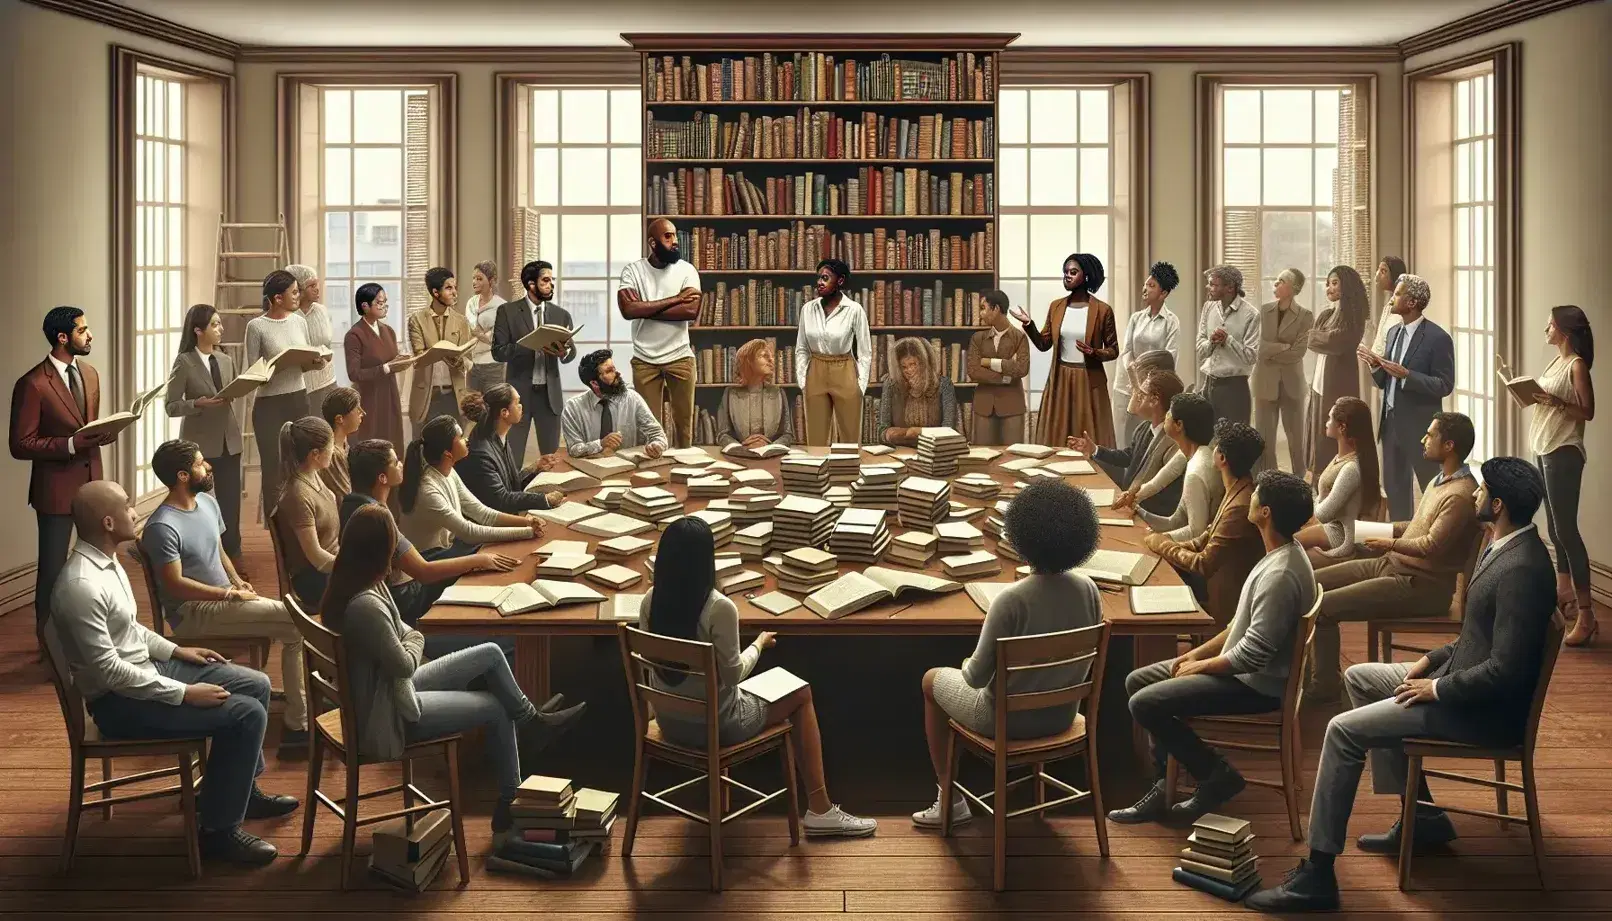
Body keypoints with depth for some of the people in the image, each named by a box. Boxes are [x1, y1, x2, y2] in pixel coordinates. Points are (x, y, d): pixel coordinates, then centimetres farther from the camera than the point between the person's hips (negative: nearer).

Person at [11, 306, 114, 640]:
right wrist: (71, 444, -26)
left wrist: (105, 434, -4)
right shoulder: (32, 384, -17)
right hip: (56, 489, -7)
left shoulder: (90, 373, 7)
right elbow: (21, 446, -16)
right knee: (53, 569, 6)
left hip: (92, 481, 7)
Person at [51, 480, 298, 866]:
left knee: (256, 685, 10)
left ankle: (240, 788, 25)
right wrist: (184, 694, -24)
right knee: (247, 714, -19)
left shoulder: (106, 562, 4)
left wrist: (174, 650, 11)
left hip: (147, 667, 10)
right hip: (120, 699, -10)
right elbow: (107, 671, -28)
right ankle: (218, 828, -8)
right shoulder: (82, 586, -28)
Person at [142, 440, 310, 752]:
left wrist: (237, 580, 3)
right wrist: (231, 594, -18)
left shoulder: (207, 502, 9)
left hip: (224, 599, 9)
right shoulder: (162, 527, -18)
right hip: (193, 612, -9)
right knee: (295, 619, -20)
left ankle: (298, 724, -6)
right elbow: (175, 584, -20)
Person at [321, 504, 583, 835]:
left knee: (491, 654, 8)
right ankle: (510, 804, 23)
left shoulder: (347, 584, -4)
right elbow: (405, 664, -22)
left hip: (392, 688, 9)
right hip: (389, 717, -9)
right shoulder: (366, 606, -35)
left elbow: (410, 634, 10)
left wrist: (411, 637, -10)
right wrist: (414, 642, -4)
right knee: (497, 708, 5)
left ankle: (532, 722, 29)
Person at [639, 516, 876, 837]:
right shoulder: (719, 608, -26)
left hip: (668, 722, 7)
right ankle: (820, 810, 19)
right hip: (714, 725, -6)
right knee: (802, 694, 16)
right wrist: (759, 644, 0)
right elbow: (733, 674, -18)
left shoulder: (650, 601, -7)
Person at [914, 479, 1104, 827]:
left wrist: (966, 666, 2)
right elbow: (1084, 662, 3)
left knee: (932, 680, 23)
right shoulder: (1088, 590, -12)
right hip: (1062, 716, 6)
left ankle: (950, 800, 28)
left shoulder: (1011, 600, -29)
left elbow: (976, 676, -20)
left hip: (1010, 720, -5)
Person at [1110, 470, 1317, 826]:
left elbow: (1253, 654, -27)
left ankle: (1219, 776, -1)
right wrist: (1198, 653, 7)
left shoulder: (1280, 575, -28)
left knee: (1145, 703, -17)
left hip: (1256, 684, -11)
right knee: (1137, 681, 9)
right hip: (1244, 668, 11)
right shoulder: (1282, 554, 5)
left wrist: (1200, 666, -11)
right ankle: (1162, 788, 8)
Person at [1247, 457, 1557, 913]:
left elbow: (1505, 670, -29)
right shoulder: (1505, 547, 6)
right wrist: (1435, 658, 7)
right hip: (1463, 675, 11)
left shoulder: (1520, 570, -27)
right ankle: (1422, 817, 21)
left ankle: (1317, 875, -11)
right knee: (1359, 677, 19)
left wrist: (1438, 689, -17)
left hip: (1486, 709, -11)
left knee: (1344, 730, -16)